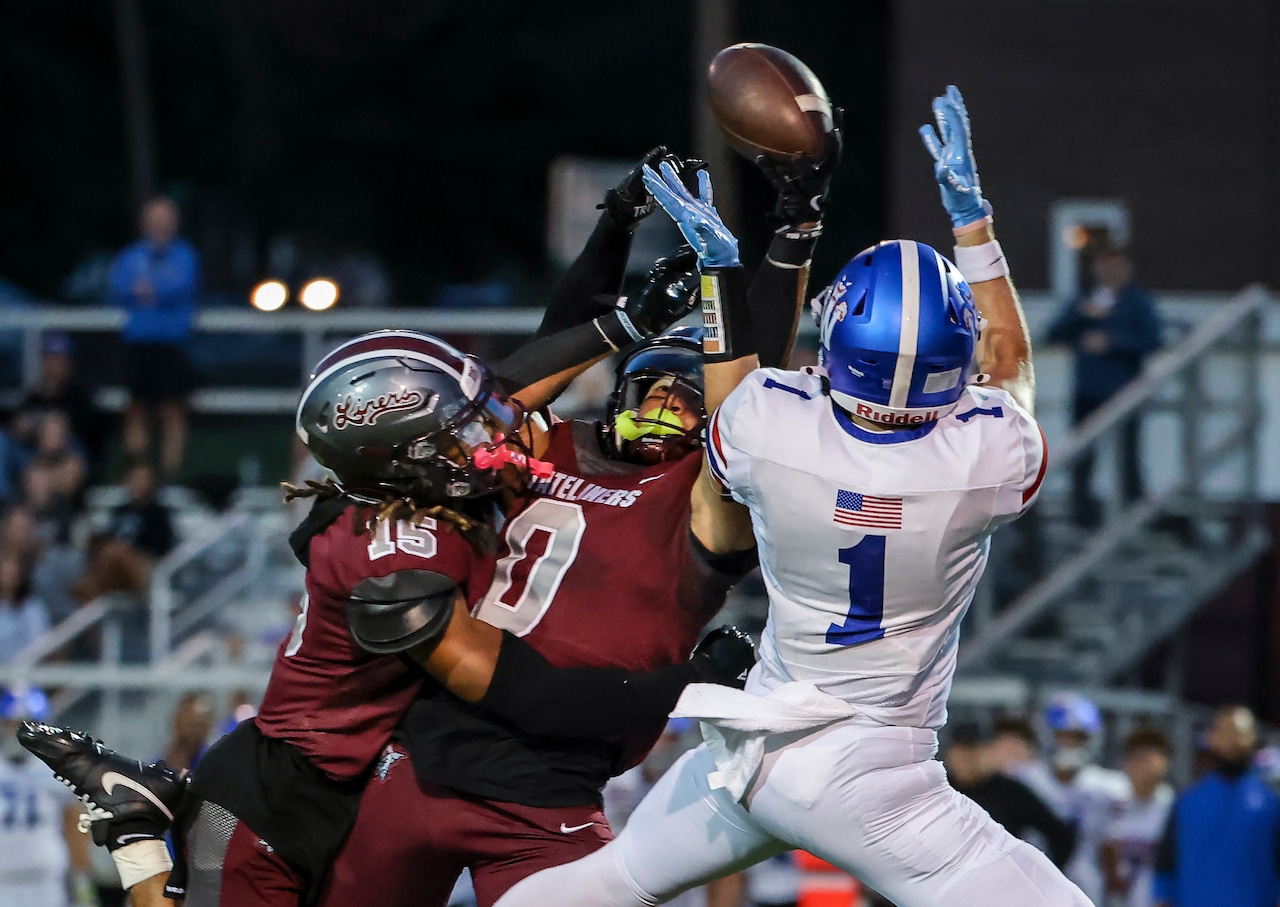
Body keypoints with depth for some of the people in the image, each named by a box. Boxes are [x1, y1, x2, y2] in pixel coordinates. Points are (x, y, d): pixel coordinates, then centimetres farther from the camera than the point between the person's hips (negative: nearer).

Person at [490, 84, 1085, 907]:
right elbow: (1010, 367, 9)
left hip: (750, 747, 4)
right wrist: (971, 216, 15)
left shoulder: (771, 424, -13)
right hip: (862, 778, -4)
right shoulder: (986, 456, -16)